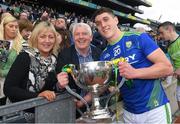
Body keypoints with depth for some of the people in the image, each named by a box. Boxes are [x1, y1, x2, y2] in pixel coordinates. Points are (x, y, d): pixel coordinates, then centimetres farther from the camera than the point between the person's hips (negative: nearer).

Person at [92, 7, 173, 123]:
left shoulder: (139, 38, -10)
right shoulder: (104, 56, 4)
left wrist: (134, 72, -27)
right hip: (129, 112, 5)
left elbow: (167, 68, -15)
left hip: (154, 108, -4)